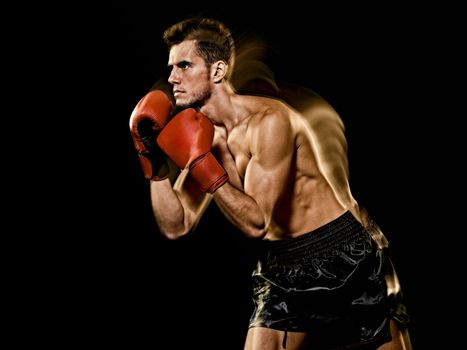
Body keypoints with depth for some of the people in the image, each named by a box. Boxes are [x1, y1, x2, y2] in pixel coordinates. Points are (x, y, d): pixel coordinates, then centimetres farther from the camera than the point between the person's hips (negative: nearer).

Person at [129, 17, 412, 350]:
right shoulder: (203, 134, 1)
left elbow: (257, 223, -25)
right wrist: (155, 160, -10)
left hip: (345, 257, -6)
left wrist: (200, 161, -26)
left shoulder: (269, 120, -20)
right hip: (281, 269, 6)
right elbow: (176, 226, 0)